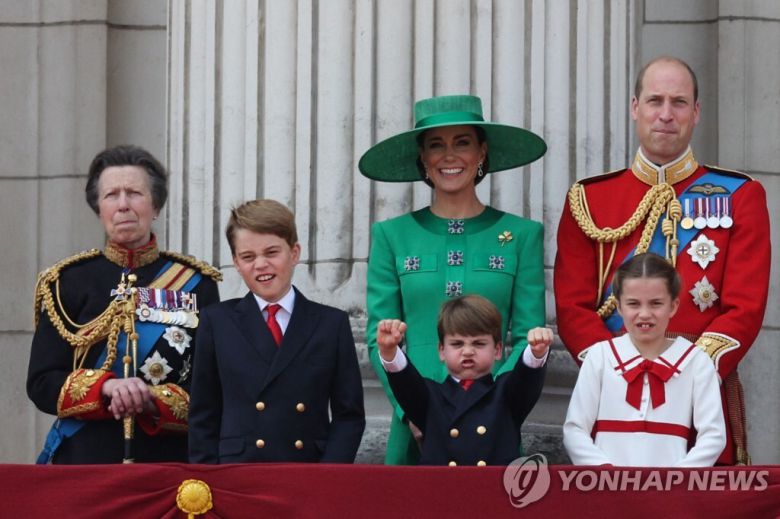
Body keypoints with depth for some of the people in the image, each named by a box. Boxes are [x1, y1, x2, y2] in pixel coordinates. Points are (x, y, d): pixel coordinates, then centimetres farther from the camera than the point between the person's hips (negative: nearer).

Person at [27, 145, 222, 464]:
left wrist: (153, 400, -16)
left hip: (169, 461, 0)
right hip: (84, 460, 0)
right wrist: (105, 387, -16)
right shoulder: (68, 282, 8)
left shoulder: (196, 284, 7)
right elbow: (41, 383, 2)